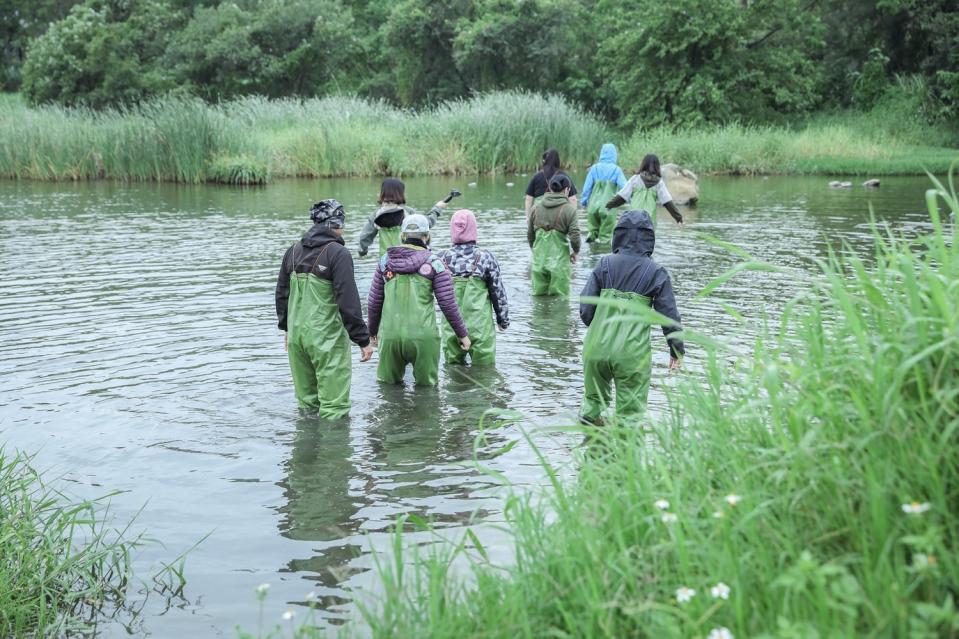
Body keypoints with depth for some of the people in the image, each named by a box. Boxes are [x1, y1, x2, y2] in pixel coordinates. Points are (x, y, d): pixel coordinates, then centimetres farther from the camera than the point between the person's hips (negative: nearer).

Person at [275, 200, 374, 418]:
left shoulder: (294, 251, 10)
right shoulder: (338, 254, -11)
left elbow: (281, 293, 18)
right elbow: (348, 301, -15)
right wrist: (363, 340, -10)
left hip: (296, 334, 7)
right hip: (328, 338, -7)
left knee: (306, 402, 17)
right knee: (334, 406, -3)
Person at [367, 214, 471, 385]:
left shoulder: (386, 261, 8)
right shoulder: (433, 263, -1)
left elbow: (374, 302, 12)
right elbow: (448, 304, -3)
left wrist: (373, 331, 27)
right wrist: (462, 334, 10)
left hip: (390, 335, 3)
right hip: (423, 336, -2)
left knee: (388, 382, 18)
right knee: (426, 384, 12)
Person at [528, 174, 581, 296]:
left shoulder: (536, 207, 5)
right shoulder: (569, 209, -8)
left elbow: (530, 234, 12)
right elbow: (574, 235, -11)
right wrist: (576, 252, 8)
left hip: (539, 260, 4)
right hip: (559, 260, -4)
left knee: (538, 295, 14)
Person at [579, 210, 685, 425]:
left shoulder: (604, 265, 3)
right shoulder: (657, 273, -1)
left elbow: (585, 307, 1)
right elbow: (669, 315, 0)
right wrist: (677, 349, 13)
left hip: (598, 348, 2)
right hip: (632, 352, -2)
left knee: (593, 399, 22)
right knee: (630, 410, 8)